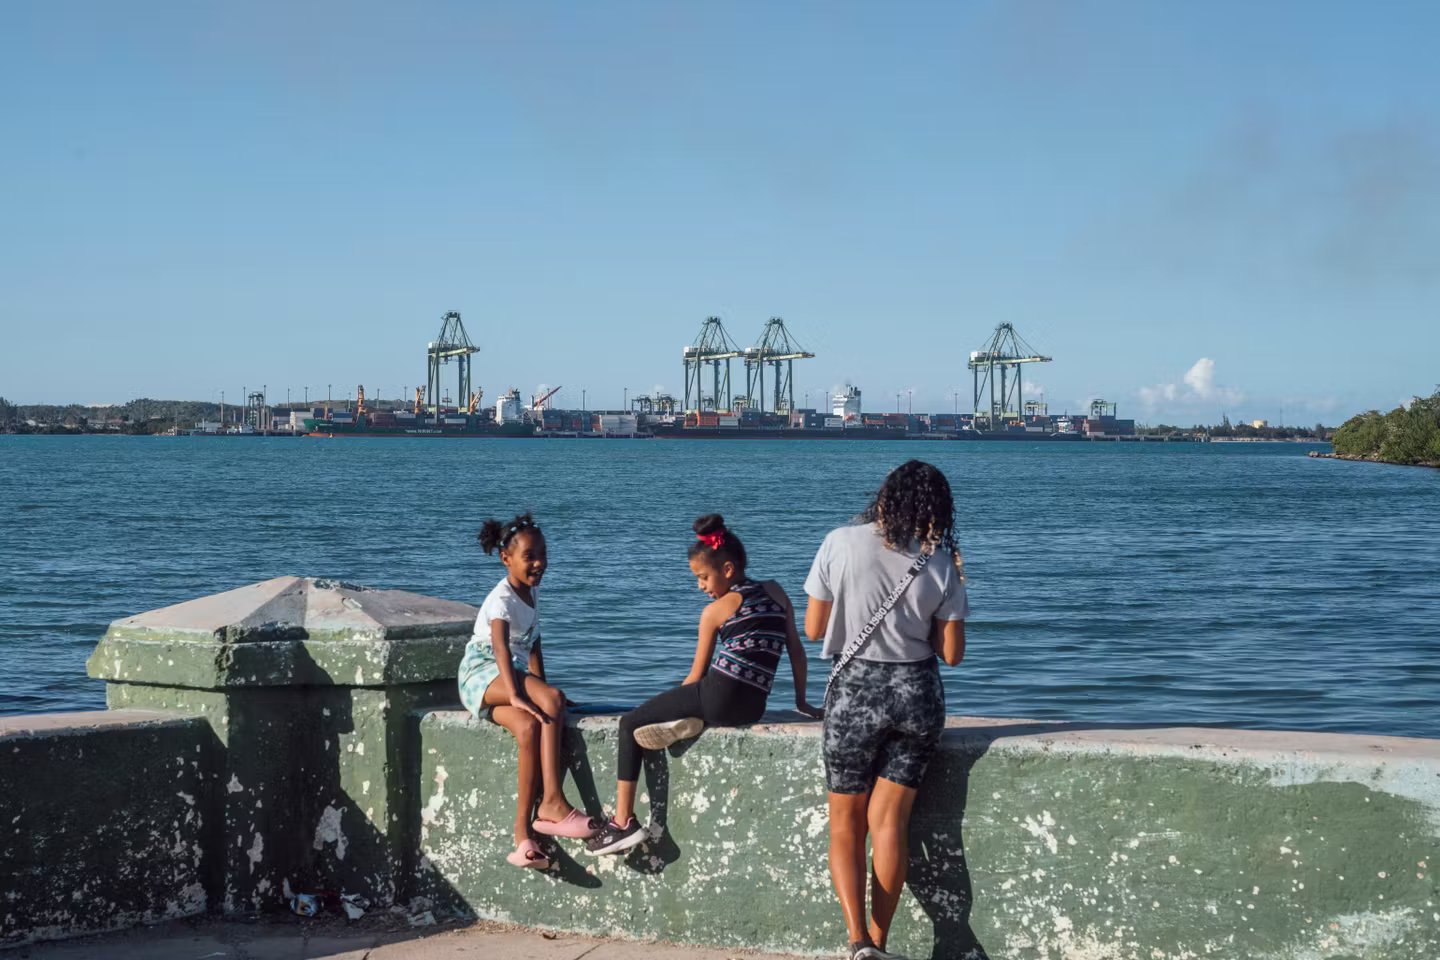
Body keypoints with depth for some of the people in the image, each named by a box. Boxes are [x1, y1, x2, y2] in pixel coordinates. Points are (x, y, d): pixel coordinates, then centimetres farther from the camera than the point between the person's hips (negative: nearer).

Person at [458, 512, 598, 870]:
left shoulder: (532, 592, 13)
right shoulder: (501, 599, -14)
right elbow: (501, 646, -31)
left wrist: (540, 690, 10)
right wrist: (516, 695, -44)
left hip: (511, 677, 7)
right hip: (482, 674, -7)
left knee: (531, 726, -28)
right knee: (552, 700, -33)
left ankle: (523, 832, -32)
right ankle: (553, 802, -38)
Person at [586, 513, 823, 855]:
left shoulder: (716, 610, -1)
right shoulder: (775, 592, 13)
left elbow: (696, 675, 4)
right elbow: (796, 651, 14)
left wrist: (673, 706, 18)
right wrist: (802, 701, 23)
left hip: (719, 695, -7)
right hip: (754, 707, 7)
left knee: (629, 724, 6)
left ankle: (623, 821, -3)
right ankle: (689, 722, 7)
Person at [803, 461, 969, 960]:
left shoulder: (842, 543, -8)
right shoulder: (940, 563, -2)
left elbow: (813, 628, -3)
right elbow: (951, 653, 0)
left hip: (855, 690, -2)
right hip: (918, 693, 2)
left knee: (846, 820, 9)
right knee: (890, 820, 8)